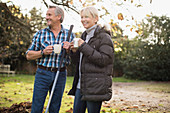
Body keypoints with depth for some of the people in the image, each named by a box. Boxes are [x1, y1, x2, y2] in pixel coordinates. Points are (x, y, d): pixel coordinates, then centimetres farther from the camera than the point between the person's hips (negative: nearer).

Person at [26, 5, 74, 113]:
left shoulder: (69, 35, 6)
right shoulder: (40, 34, 4)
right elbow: (29, 55, 5)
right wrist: (43, 52, -12)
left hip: (61, 75, 1)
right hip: (43, 73, -1)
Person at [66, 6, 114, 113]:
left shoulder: (104, 36, -7)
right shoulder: (85, 35, 16)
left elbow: (104, 59, -18)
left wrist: (84, 47, -17)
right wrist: (75, 52, 0)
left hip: (96, 87, -8)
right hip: (81, 85, 8)